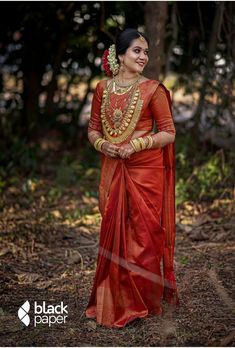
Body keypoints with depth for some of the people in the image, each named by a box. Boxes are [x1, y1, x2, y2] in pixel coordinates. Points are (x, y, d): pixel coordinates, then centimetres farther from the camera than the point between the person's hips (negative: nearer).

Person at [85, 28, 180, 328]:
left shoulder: (152, 89, -4)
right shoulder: (103, 88, 6)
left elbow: (169, 133, -5)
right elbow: (93, 129, 12)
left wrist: (136, 145, -17)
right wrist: (102, 144, -9)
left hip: (145, 171, -3)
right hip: (112, 171, 3)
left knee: (143, 235, 2)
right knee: (112, 234, 9)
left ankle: (143, 302, 15)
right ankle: (114, 300, 23)